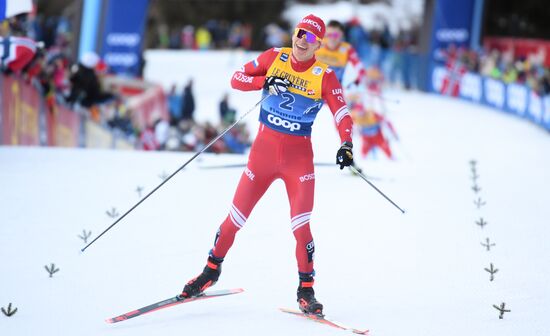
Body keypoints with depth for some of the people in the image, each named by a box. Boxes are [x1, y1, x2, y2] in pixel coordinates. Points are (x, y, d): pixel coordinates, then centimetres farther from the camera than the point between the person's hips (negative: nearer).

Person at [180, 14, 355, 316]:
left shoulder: (324, 75, -6)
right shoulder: (275, 58, -1)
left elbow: (342, 114, -11)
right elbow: (236, 78, 1)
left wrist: (346, 144, -30)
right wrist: (264, 81, -18)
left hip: (299, 156, -2)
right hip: (264, 149, 2)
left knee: (301, 226, -9)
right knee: (236, 217, 6)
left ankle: (306, 290, 6)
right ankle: (212, 270, 27)